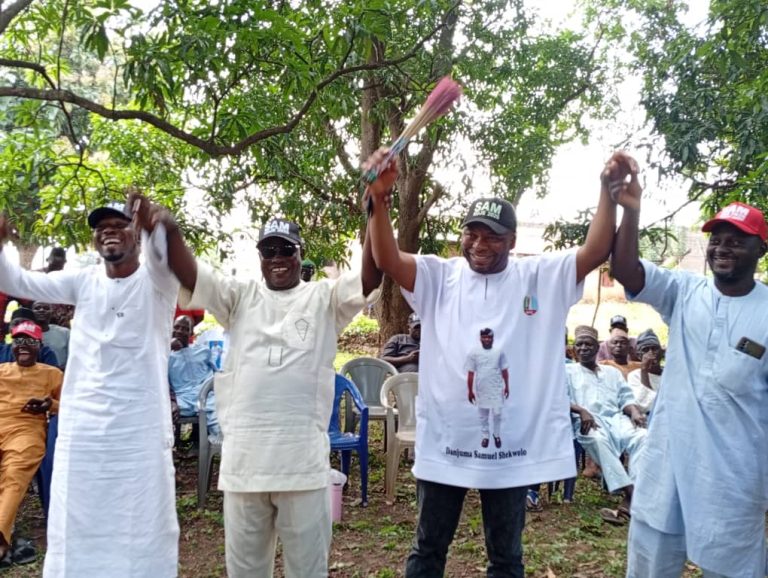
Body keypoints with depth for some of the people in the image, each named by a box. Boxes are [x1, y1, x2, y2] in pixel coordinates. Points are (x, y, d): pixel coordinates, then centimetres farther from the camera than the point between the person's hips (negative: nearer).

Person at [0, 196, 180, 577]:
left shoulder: (155, 281, -3)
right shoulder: (83, 281, 8)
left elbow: (164, 254, -24)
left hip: (141, 428, -4)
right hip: (82, 427, 4)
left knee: (142, 529, 5)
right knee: (75, 532, 13)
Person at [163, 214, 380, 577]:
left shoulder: (324, 298, 5)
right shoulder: (240, 297, 11)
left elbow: (370, 278, -10)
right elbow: (187, 273, -1)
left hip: (303, 459, -2)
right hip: (243, 456, 2)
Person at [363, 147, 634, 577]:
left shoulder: (541, 278, 1)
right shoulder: (440, 277, 0)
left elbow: (596, 252, -9)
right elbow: (388, 259, -14)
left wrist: (608, 190, -21)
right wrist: (380, 199, -29)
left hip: (514, 447, 0)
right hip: (445, 443, 0)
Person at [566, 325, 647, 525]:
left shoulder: (612, 372, 28)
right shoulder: (568, 371, 17)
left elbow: (625, 399, 18)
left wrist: (634, 412, -7)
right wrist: (581, 411, -19)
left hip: (616, 419, 4)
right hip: (588, 422, -3)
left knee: (642, 436, -30)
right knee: (598, 439, -40)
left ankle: (629, 501, -37)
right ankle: (630, 493, -41)